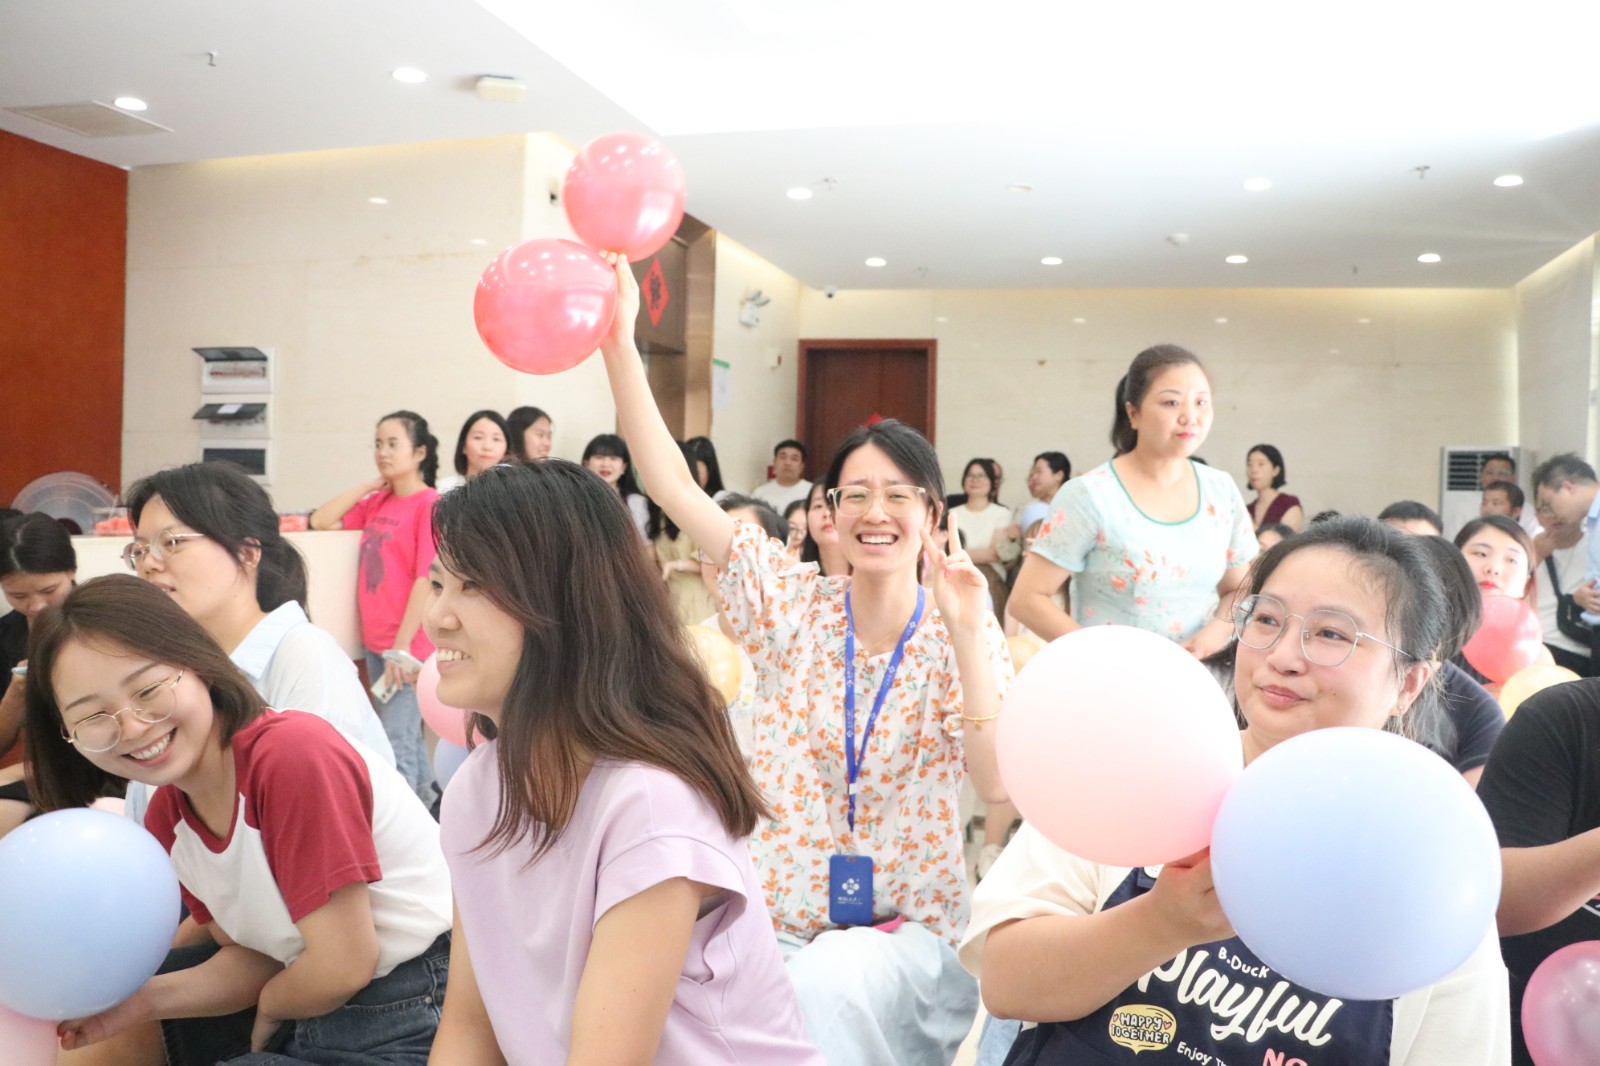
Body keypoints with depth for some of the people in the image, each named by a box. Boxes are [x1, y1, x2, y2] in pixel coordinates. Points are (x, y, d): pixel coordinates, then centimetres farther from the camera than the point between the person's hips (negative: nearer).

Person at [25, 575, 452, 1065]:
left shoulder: (293, 753, -24)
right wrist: (142, 999, -7)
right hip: (323, 1020, 7)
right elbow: (255, 956, 9)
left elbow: (342, 966, -21)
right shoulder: (165, 822, 2)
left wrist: (267, 1009, -2)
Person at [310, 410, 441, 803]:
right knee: (405, 736, 18)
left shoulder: (430, 505, -12)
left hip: (407, 646, -7)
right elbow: (321, 521, 9)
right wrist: (370, 486, 5)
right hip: (375, 640, 7)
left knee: (396, 745, -7)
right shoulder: (377, 503, 9)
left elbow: (427, 579, -16)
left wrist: (402, 648, -18)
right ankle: (430, 804, 31)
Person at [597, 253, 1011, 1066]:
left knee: (826, 991, -32)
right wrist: (618, 343, -16)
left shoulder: (960, 634, -2)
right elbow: (672, 485, -8)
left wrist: (968, 635, -24)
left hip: (906, 928, -2)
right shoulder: (791, 604, 0)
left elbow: (998, 782, -16)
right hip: (772, 919, 2)